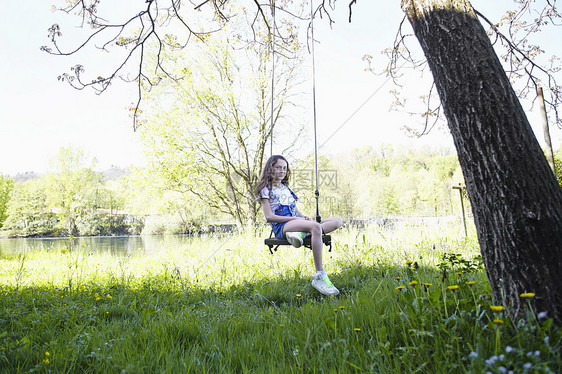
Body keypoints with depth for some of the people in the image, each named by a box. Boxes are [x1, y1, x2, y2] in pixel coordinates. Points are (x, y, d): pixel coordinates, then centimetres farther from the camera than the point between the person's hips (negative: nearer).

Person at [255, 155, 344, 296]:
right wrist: (294, 218, -14)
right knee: (316, 226, -38)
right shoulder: (266, 190, 4)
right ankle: (319, 277, -42)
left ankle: (301, 233, -30)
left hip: (296, 223, 8)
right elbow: (269, 217, -8)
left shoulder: (286, 188, 26)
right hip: (281, 227, -8)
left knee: (337, 221, -8)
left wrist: (303, 217, 0)